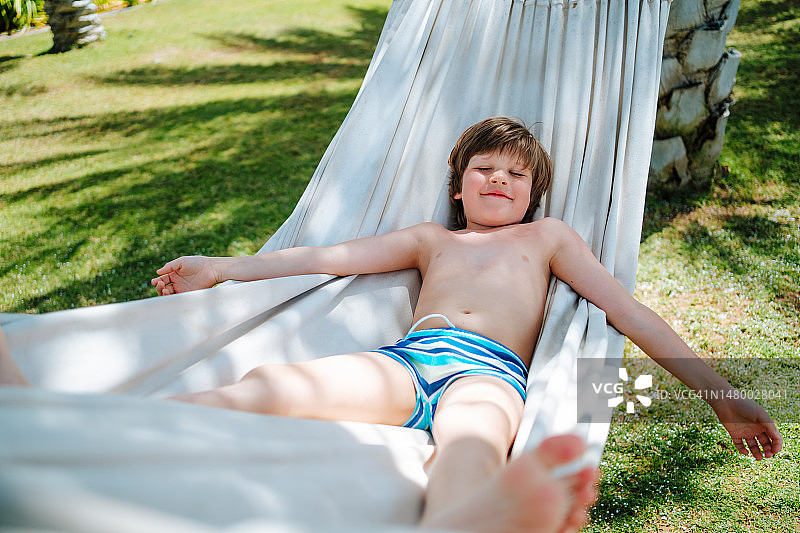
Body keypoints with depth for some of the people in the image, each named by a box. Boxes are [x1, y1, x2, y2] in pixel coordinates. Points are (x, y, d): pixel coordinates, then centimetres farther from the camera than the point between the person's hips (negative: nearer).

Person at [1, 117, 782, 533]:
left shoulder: (549, 236, 28)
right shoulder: (431, 239, 31)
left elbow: (625, 308, 21)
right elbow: (334, 256, 23)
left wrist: (717, 390, 15)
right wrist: (225, 268, 18)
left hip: (491, 371, -2)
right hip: (407, 358, 3)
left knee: (469, 443, -41)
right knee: (270, 386, -27)